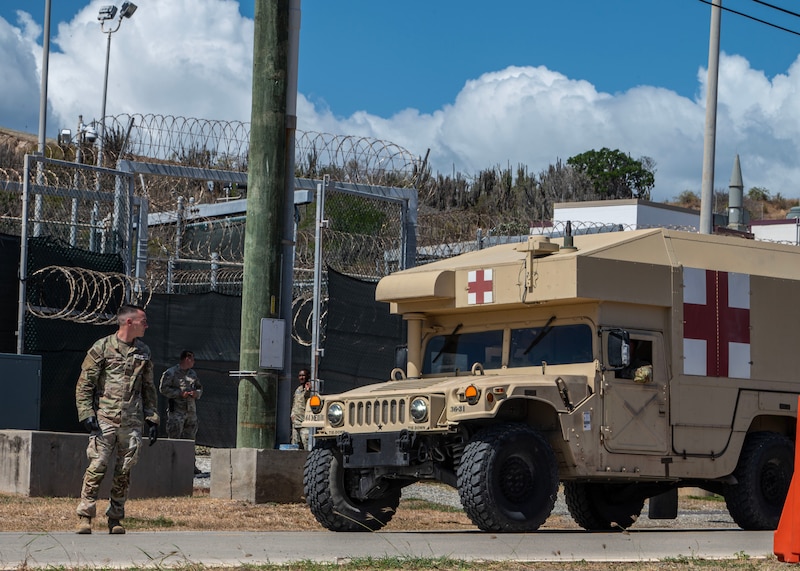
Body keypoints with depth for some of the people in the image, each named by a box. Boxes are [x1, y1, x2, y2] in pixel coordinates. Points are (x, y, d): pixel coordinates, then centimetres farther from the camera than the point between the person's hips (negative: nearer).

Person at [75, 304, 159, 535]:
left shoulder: (144, 352, 15)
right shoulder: (102, 347, 0)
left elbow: (148, 388, 21)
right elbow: (84, 384, 0)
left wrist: (152, 419, 13)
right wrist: (86, 415, -10)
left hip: (132, 422, 4)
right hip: (104, 419, -4)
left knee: (124, 472, 3)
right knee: (97, 467, -9)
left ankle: (115, 518, 11)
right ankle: (85, 516, -4)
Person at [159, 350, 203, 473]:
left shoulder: (193, 374, 17)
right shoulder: (171, 373, -5)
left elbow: (200, 388, 26)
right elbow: (163, 388, -10)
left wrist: (196, 393, 2)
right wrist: (180, 393, -15)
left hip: (191, 410, 7)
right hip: (176, 411, -7)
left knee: (190, 437, 9)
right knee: (174, 437, -8)